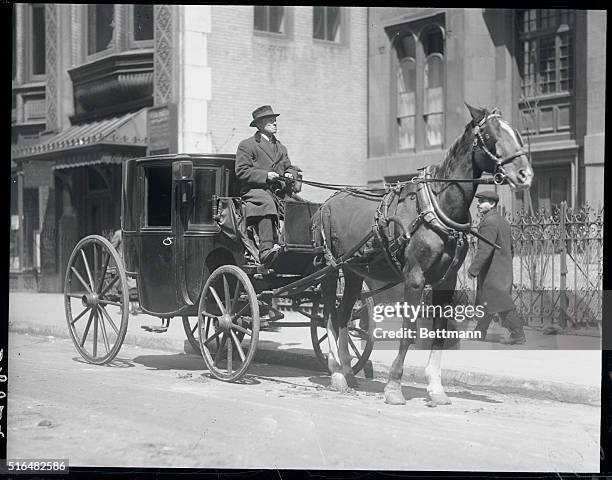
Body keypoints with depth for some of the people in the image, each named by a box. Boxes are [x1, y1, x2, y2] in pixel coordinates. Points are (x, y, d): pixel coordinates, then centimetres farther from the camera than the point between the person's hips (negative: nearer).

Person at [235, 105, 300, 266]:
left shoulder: (280, 147, 28)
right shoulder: (246, 145, 6)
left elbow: (290, 167, 29)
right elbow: (241, 172, -4)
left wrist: (290, 174, 3)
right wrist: (265, 175, -14)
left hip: (278, 191, 7)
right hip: (254, 191, -7)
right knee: (266, 204, -39)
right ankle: (265, 250, -50)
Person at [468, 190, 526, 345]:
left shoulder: (489, 222, -18)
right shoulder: (502, 221, 13)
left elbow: (484, 250, -25)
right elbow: (511, 247, 21)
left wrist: (473, 269, -21)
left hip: (493, 272, -10)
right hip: (504, 269, 10)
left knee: (503, 304, -4)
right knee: (486, 302, 17)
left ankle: (518, 336, 0)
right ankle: (480, 332, 25)